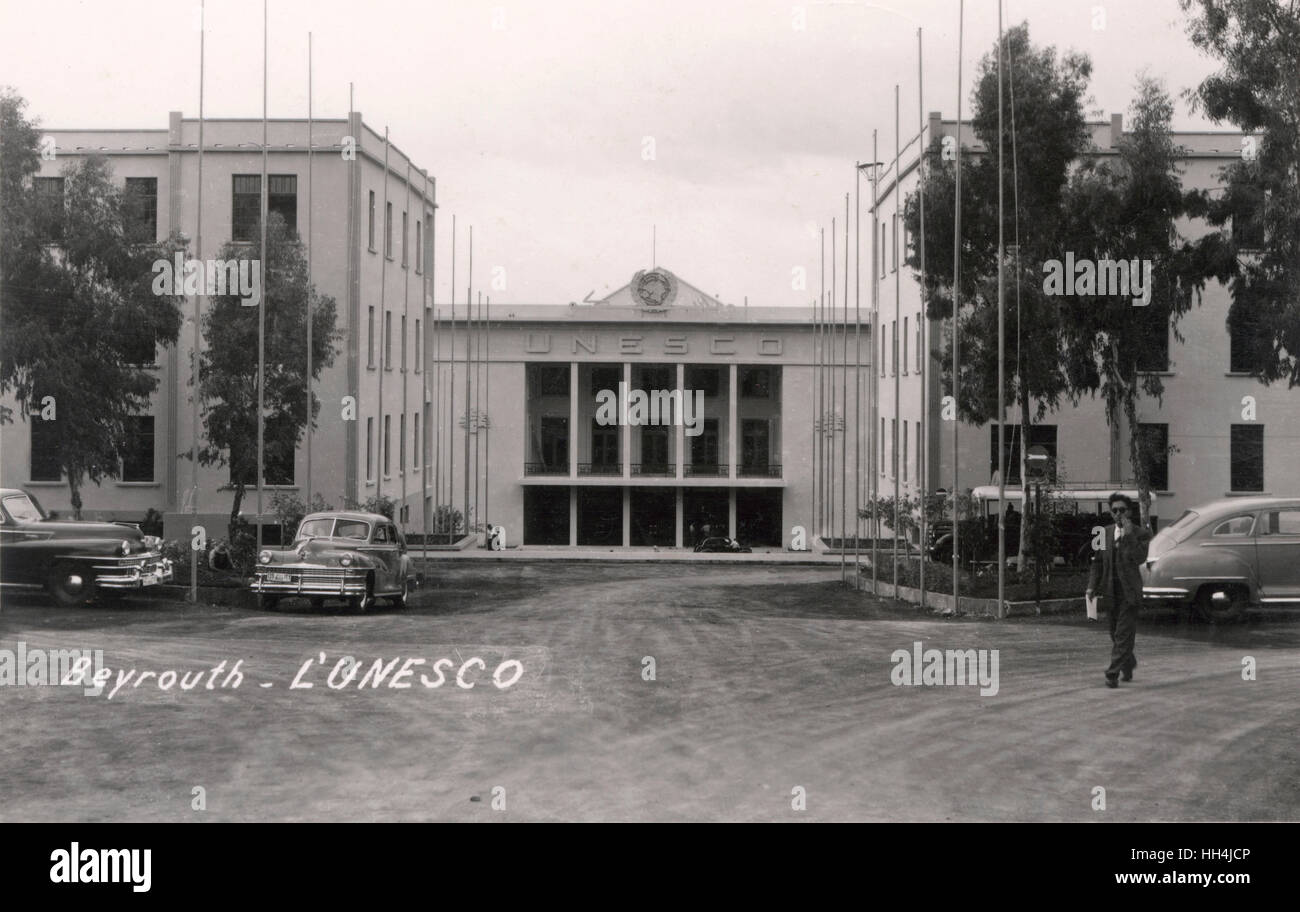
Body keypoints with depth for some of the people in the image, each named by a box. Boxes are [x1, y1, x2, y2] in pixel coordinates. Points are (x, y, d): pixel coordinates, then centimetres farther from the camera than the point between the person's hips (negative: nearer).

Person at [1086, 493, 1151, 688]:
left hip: (1129, 592, -5)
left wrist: (1129, 535, -22)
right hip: (1110, 592, 5)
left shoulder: (1140, 534, -4)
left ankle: (1113, 674, -12)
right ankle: (1128, 665, 37)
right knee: (1116, 634, 16)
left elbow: (1139, 558, -19)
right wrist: (1092, 586, 3)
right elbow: (1097, 561, 12)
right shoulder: (1105, 533, 9)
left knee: (1123, 635, -9)